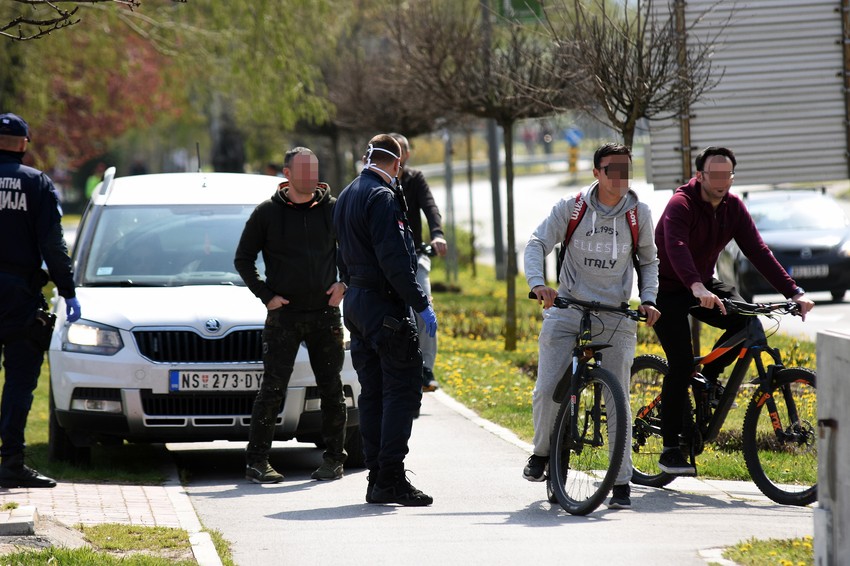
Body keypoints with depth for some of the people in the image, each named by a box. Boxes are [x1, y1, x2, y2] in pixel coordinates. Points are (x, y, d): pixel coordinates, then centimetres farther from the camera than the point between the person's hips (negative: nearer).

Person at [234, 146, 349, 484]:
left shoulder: (332, 209, 5)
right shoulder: (267, 213, 0)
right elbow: (243, 259, 6)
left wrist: (344, 284, 2)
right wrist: (266, 295, -3)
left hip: (325, 314, 2)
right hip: (283, 316, -2)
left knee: (331, 389, 4)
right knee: (273, 389, -5)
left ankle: (334, 459, 14)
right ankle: (257, 461, -2)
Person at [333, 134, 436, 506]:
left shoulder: (347, 196, 16)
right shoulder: (382, 196, -14)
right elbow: (393, 259, -21)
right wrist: (421, 304, -18)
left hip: (356, 304, 10)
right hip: (385, 306, -10)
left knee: (372, 393, 11)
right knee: (402, 390, -8)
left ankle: (376, 478, 11)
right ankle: (390, 479, -13)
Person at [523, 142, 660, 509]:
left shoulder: (639, 214, 3)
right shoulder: (571, 208, -2)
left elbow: (648, 262, 16)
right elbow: (537, 244, -7)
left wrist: (648, 300, 1)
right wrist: (537, 283, -25)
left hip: (616, 316, 1)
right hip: (567, 311, -1)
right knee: (546, 391, -8)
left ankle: (622, 483, 0)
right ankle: (542, 452, 20)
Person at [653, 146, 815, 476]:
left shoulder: (733, 208, -4)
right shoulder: (681, 205, -23)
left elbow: (757, 251, -10)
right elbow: (676, 248, -41)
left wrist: (794, 293, -22)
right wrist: (697, 289, -59)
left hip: (704, 284, 6)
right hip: (667, 288, -6)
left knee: (746, 321, -20)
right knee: (681, 363, -17)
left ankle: (709, 377, 5)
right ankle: (670, 449, -10)